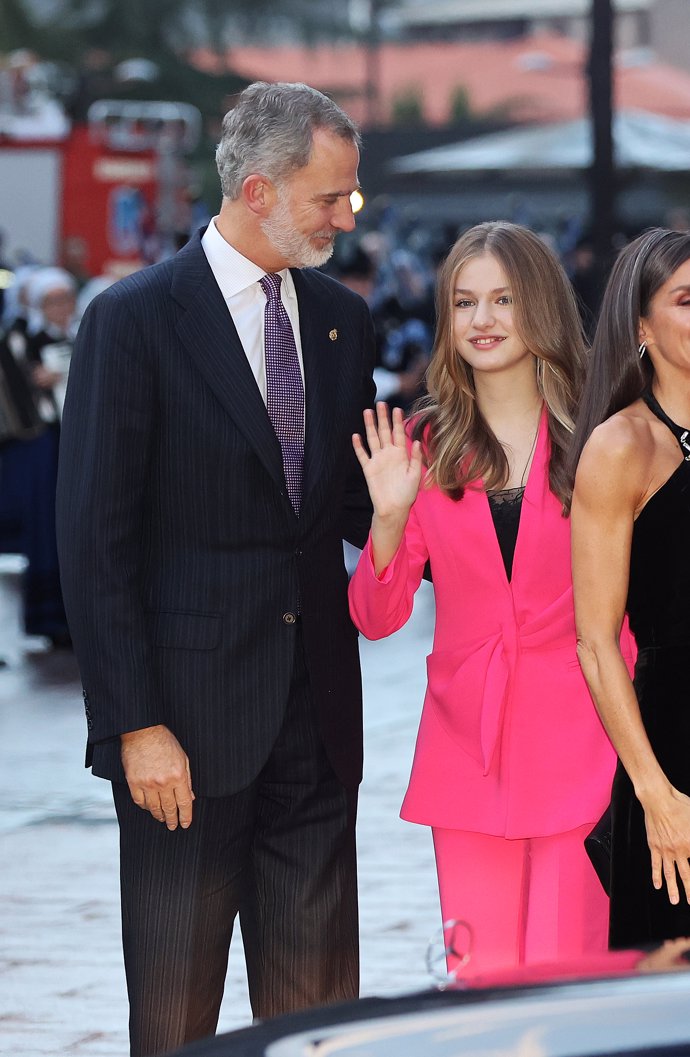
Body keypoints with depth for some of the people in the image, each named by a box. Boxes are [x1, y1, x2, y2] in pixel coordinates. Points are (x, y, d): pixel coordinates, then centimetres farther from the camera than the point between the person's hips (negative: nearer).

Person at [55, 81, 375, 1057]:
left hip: (316, 711, 5)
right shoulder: (135, 320, -9)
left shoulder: (341, 320, 9)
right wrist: (135, 724, -15)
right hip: (189, 719, -5)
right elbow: (94, 539, -11)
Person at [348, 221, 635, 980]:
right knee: (479, 983, 4)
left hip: (576, 743, -2)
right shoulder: (424, 447, 7)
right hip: (468, 748, 2)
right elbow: (376, 618, 6)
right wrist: (390, 517, -11)